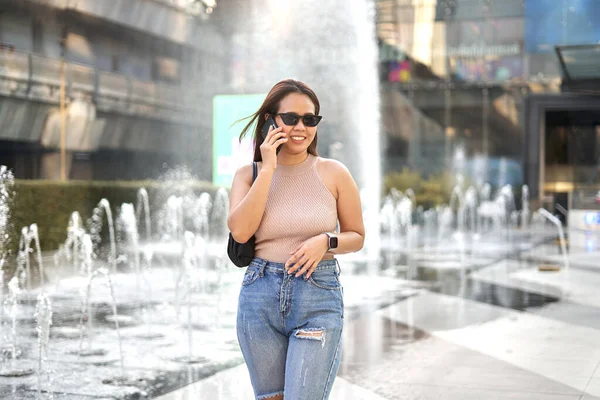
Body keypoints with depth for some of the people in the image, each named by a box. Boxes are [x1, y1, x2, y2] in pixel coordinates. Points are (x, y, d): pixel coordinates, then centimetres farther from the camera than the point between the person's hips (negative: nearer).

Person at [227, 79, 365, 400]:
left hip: (319, 300, -2)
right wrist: (268, 169, -12)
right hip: (260, 297, 2)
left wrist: (326, 241, -13)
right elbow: (240, 231, -13)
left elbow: (357, 237, 9)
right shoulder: (249, 174, 4)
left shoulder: (334, 173, 0)